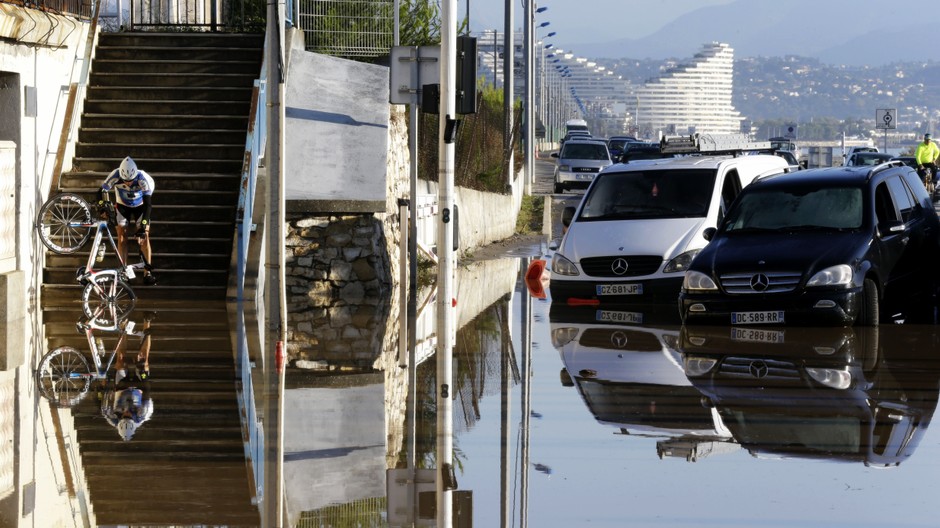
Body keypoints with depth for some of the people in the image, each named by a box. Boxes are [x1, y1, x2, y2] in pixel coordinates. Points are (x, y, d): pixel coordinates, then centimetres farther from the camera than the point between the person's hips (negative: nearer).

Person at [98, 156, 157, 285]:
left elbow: (147, 204, -36)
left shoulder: (143, 179, -36)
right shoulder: (115, 176, -32)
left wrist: (143, 224, -43)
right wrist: (102, 206, -36)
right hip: (123, 207, 2)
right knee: (122, 236, -8)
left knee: (144, 236, -12)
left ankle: (147, 273, -10)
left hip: (140, 207, -2)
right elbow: (102, 191, -19)